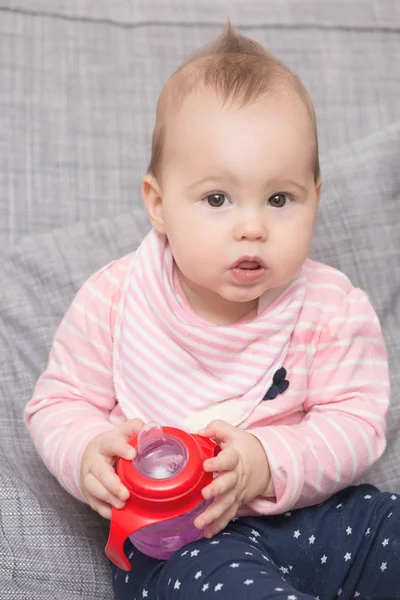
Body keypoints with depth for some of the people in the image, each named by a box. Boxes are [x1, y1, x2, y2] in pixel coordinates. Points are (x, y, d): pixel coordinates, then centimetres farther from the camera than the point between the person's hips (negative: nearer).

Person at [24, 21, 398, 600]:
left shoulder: (333, 309, -8)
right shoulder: (113, 302, -9)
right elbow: (59, 403, 2)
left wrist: (267, 463, -26)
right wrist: (87, 452, -21)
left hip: (309, 510, 3)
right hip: (171, 539, -2)